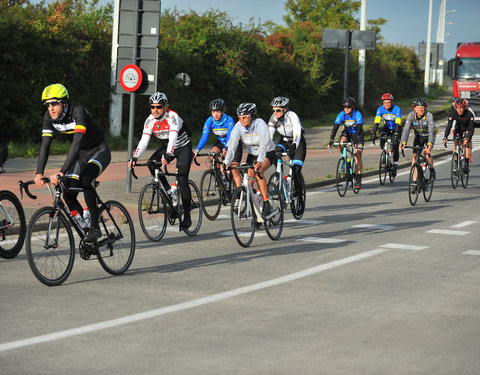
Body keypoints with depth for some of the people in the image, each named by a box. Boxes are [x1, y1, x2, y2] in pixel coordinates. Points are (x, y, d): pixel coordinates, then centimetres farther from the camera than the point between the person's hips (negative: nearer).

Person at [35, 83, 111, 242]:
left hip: (99, 151, -6)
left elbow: (77, 144, -41)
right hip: (81, 154, 6)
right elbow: (45, 146, -17)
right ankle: (84, 225, 15)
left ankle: (95, 227, -24)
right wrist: (39, 173, -31)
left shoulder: (78, 111, -32)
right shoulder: (49, 116, -13)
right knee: (68, 195, -7)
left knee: (85, 180, -32)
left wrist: (61, 172, -48)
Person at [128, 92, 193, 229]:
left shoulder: (172, 117, -30)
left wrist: (168, 155, -61)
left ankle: (187, 216, -8)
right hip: (166, 146, 5)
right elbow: (144, 140, -23)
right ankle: (168, 191, -5)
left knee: (182, 179, -16)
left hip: (183, 147, -5)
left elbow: (173, 137, -44)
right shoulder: (150, 120, -14)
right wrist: (135, 157, -39)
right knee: (151, 163, -23)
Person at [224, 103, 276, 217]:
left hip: (267, 153, -5)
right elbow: (231, 146, -27)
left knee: (258, 171, -30)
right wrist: (226, 163, -41)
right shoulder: (238, 127, -16)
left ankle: (266, 204, -24)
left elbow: (263, 145, -39)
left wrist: (259, 162, -54)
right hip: (252, 155, 5)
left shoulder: (260, 125, -27)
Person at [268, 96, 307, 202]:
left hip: (298, 142, -4)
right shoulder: (273, 118, -14)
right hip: (284, 140, 4)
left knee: (296, 171, -16)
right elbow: (269, 134, -16)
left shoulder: (292, 116, -28)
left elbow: (297, 132, -40)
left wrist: (294, 146, -56)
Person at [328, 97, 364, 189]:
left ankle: (358, 180, -5)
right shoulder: (342, 114, -19)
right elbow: (335, 127, -23)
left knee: (358, 156, -11)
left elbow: (359, 128, -35)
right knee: (342, 141, -32)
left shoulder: (357, 114, -26)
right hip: (347, 132, 3)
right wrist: (331, 141, -33)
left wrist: (356, 141, -47)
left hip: (357, 133, -3)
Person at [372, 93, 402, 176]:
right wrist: (374, 134, -38)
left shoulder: (397, 109, -28)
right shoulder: (380, 109, -21)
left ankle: (395, 166, -2)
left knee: (395, 147, -13)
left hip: (395, 128, -2)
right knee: (382, 137, -27)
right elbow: (376, 122, -28)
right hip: (387, 127, 3)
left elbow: (398, 123, -36)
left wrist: (396, 135, -46)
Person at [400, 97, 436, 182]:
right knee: (414, 154, -13)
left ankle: (432, 171, 1)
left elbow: (431, 130, -37)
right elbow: (406, 129, -29)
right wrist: (403, 143, -44)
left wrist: (429, 144, -52)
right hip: (418, 136, 3)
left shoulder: (429, 115, -28)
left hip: (428, 136, -3)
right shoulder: (411, 115, -21)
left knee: (427, 153, -26)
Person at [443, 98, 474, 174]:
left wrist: (467, 137, -53)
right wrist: (445, 137, -44)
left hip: (467, 128, -2)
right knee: (455, 144, -12)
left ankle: (466, 165, -22)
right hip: (458, 128, 2)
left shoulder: (469, 114, -34)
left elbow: (472, 128, -36)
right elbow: (449, 126, -30)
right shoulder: (453, 113, -27)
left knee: (467, 143, -22)